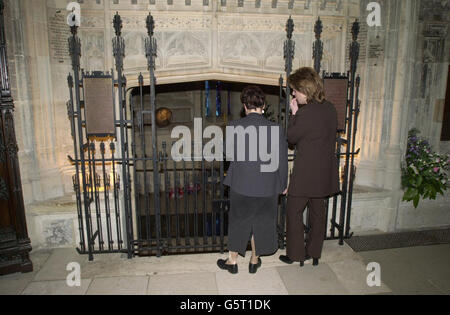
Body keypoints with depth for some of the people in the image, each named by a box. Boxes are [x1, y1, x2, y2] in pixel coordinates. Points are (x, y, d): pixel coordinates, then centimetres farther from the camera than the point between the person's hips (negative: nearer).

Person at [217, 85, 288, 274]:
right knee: (261, 222, 18)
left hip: (241, 186, 0)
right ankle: (254, 261, 34)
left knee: (237, 222, 17)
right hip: (267, 188, 1)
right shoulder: (276, 129, -11)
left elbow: (229, 154, -2)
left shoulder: (234, 127, -13)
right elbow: (282, 162, -4)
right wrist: (283, 185, 10)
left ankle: (232, 261, 31)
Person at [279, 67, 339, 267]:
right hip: (325, 171, 8)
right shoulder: (329, 108, 4)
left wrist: (294, 113, -4)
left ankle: (295, 254, 17)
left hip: (306, 172, -8)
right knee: (318, 211, 17)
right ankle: (314, 253, 31)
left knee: (294, 211, 7)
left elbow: (291, 137, -10)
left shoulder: (307, 113, -21)